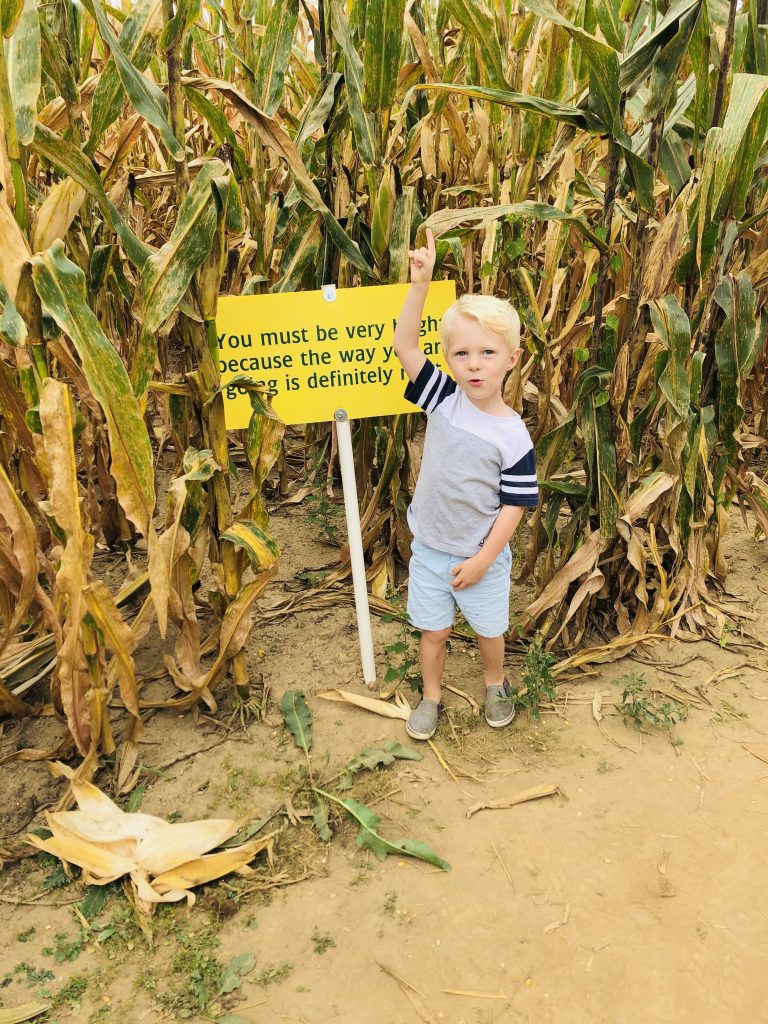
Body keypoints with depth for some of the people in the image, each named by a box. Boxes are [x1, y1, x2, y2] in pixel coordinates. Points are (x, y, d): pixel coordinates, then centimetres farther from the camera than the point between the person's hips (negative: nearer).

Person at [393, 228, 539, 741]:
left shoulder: (513, 435, -17)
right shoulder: (443, 399, -9)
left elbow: (514, 505, -13)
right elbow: (405, 344, -17)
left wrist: (482, 560, -14)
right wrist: (421, 283, -27)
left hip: (483, 555, -2)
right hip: (430, 547, 2)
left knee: (489, 628, 20)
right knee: (433, 630, 16)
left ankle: (496, 684, 49)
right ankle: (432, 697, 39)